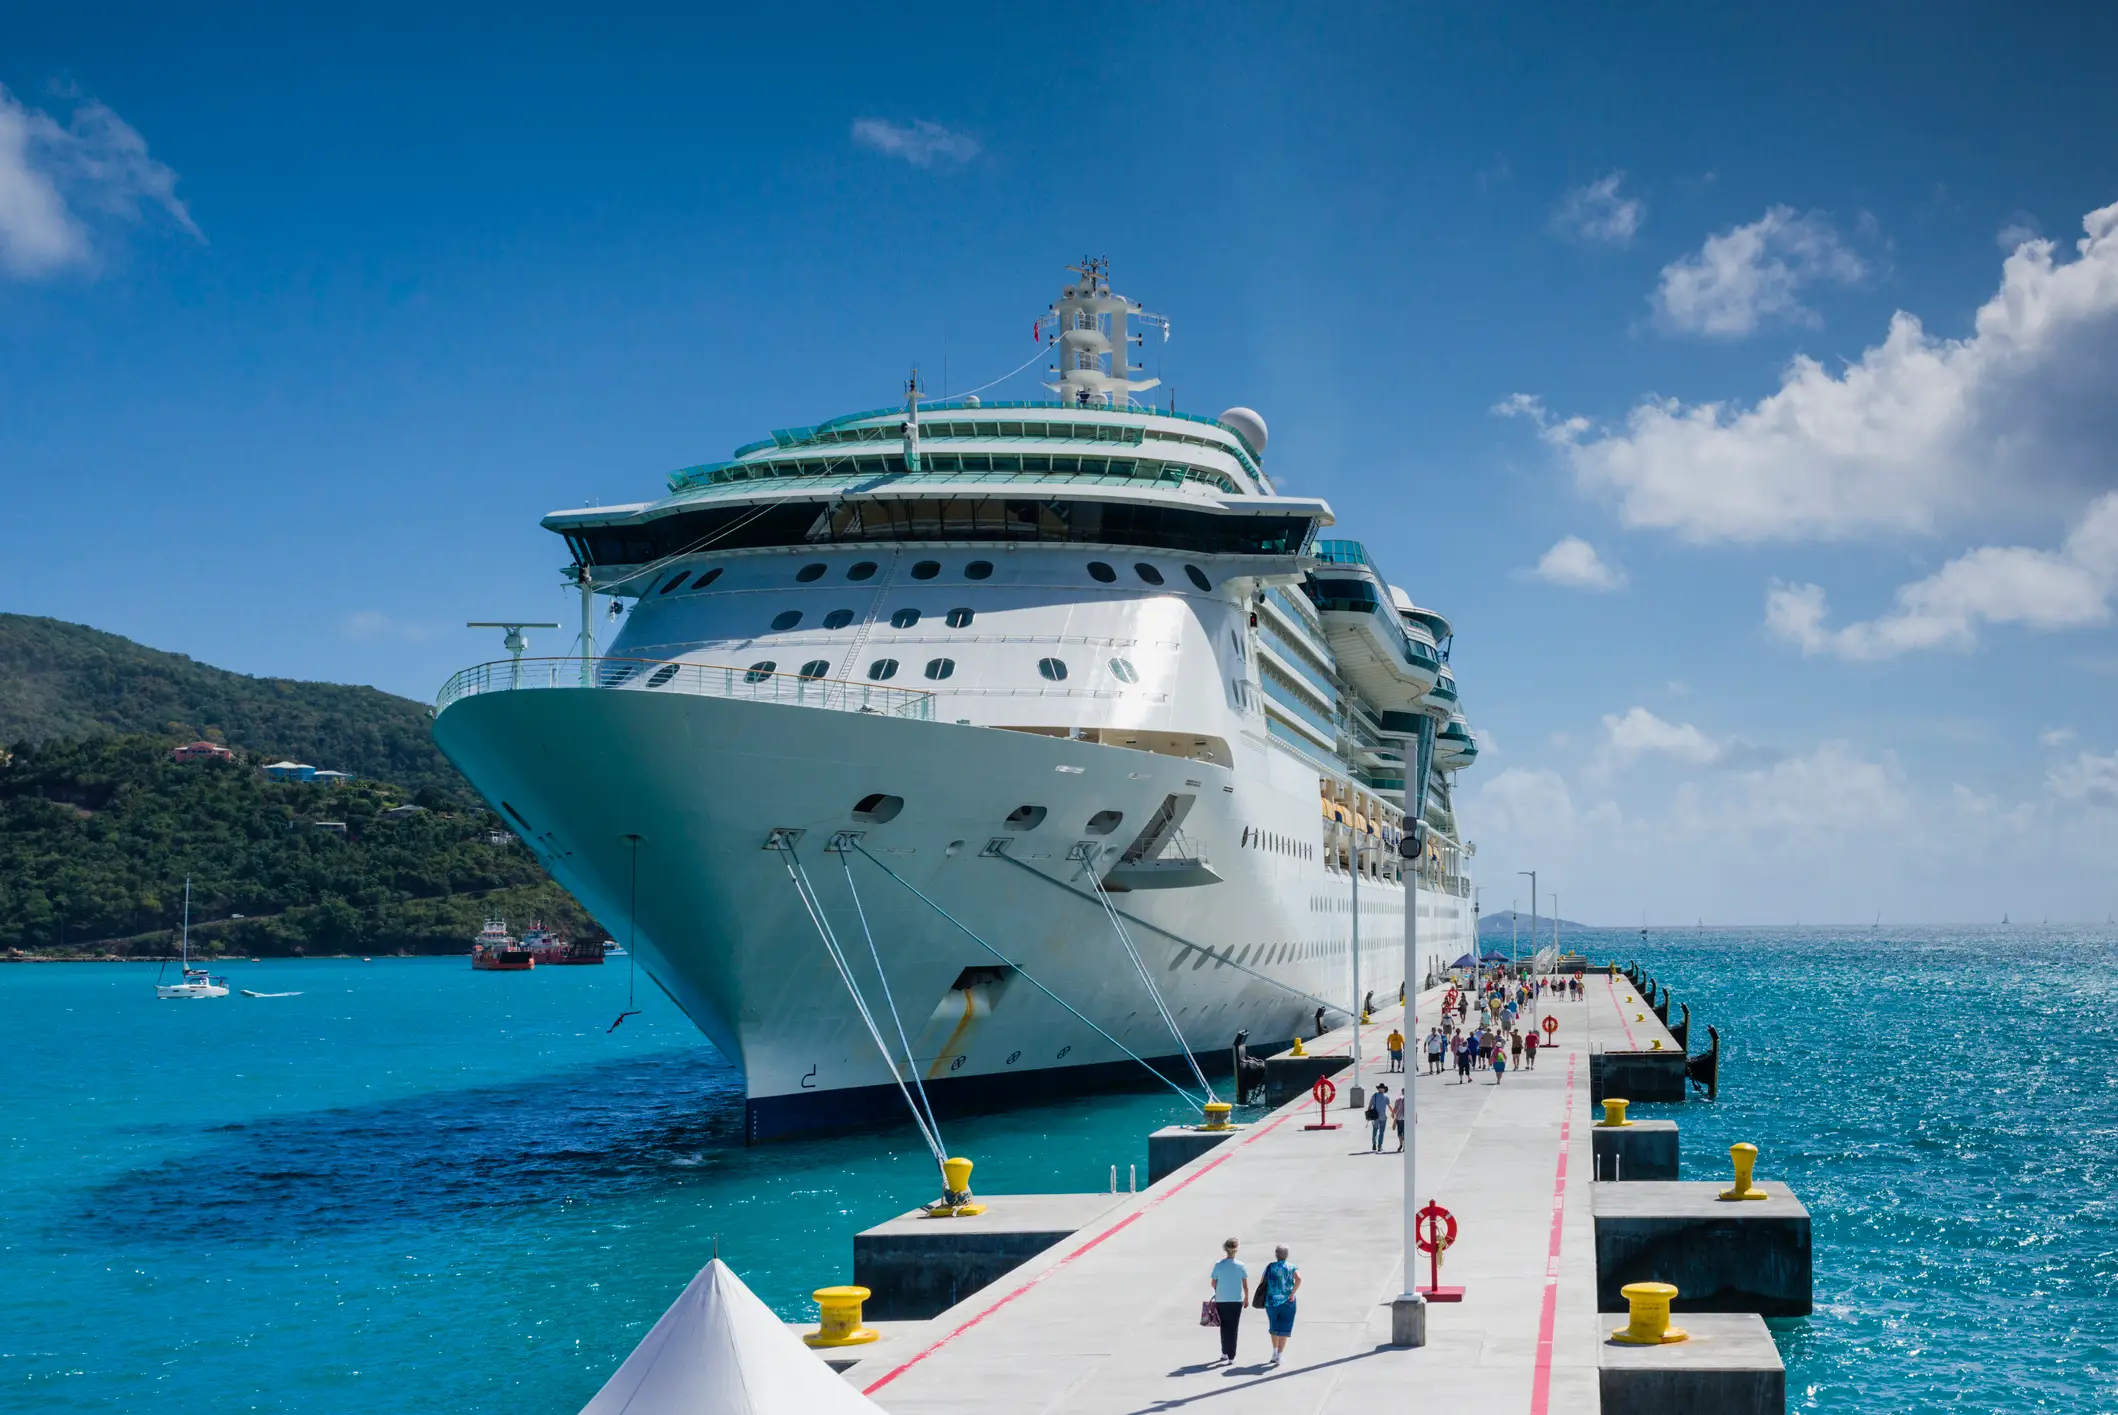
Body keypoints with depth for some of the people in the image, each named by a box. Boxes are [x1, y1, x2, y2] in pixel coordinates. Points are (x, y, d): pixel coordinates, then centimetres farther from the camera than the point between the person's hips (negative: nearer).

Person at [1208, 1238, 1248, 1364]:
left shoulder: (1219, 1265, -6)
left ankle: (1224, 1353, 24)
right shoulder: (1240, 1266, -7)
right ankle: (1231, 1357, 2)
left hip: (1221, 1300, 1)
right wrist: (1246, 1298, 13)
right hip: (1236, 1301, -1)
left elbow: (1213, 1284, 0)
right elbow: (1245, 1285, -2)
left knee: (1224, 1327, 17)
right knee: (1233, 1328, 4)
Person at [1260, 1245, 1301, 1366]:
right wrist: (1292, 1294, -14)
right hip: (1287, 1302, -2)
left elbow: (1262, 1282, 1)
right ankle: (1279, 1357, -1)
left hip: (1271, 1302, 2)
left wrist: (1265, 1296, 13)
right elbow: (1298, 1279, -20)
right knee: (1284, 1330, 3)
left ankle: (1275, 1353, 30)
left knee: (1274, 1328, 22)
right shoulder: (1292, 1267, -1)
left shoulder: (1270, 1267, 4)